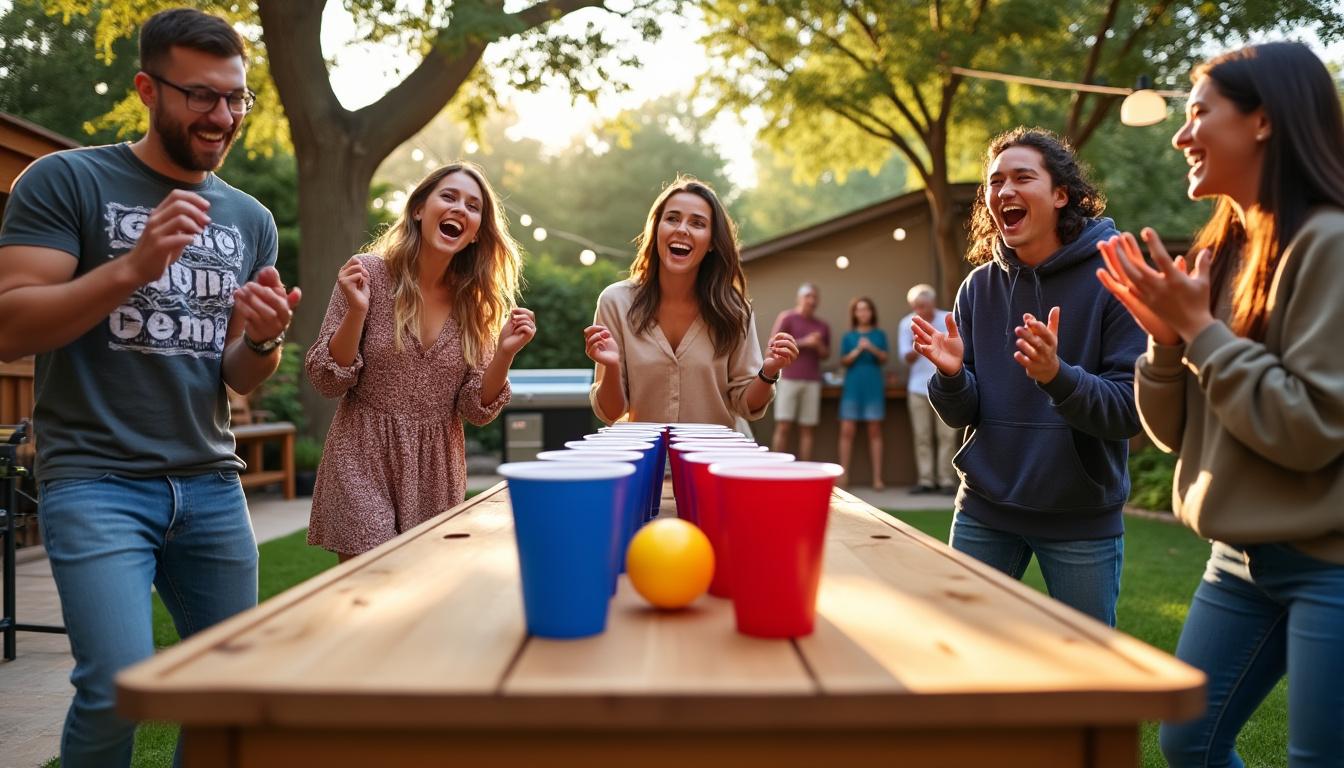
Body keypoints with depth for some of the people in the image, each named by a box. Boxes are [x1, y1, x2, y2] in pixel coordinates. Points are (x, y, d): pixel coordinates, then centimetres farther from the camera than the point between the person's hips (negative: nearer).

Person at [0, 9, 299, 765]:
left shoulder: (251, 219, 11)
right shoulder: (66, 180, -2)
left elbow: (243, 380, 12)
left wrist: (263, 339, -11)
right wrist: (135, 265, -22)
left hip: (211, 484, 5)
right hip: (96, 480, -4)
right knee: (118, 687, -14)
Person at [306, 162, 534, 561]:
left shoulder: (476, 303, 0)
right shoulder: (369, 273, -9)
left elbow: (476, 409, 0)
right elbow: (327, 381, -7)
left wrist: (504, 353, -16)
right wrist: (356, 310, -21)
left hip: (436, 472, 4)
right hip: (364, 462, -3)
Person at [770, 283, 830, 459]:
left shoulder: (823, 326, 15)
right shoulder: (786, 317, 2)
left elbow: (826, 355, 20)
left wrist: (819, 345, -3)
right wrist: (803, 342, -12)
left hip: (812, 381, 4)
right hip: (789, 379, -4)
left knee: (807, 429, 1)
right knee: (783, 427, -7)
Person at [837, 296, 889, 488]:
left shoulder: (879, 335, 10)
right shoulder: (848, 336, 10)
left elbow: (884, 359, 2)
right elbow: (844, 361, 2)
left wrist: (872, 348, -15)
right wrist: (857, 350, -13)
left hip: (873, 386, 0)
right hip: (852, 386, 0)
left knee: (875, 431, 1)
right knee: (847, 430, -5)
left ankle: (877, 478, 2)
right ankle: (843, 475, 1)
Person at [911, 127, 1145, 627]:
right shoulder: (979, 288, 1)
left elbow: (1131, 411, -15)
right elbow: (962, 415, 3)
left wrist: (1058, 376, -32)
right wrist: (951, 375, -19)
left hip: (1082, 515, -3)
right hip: (984, 510, 3)